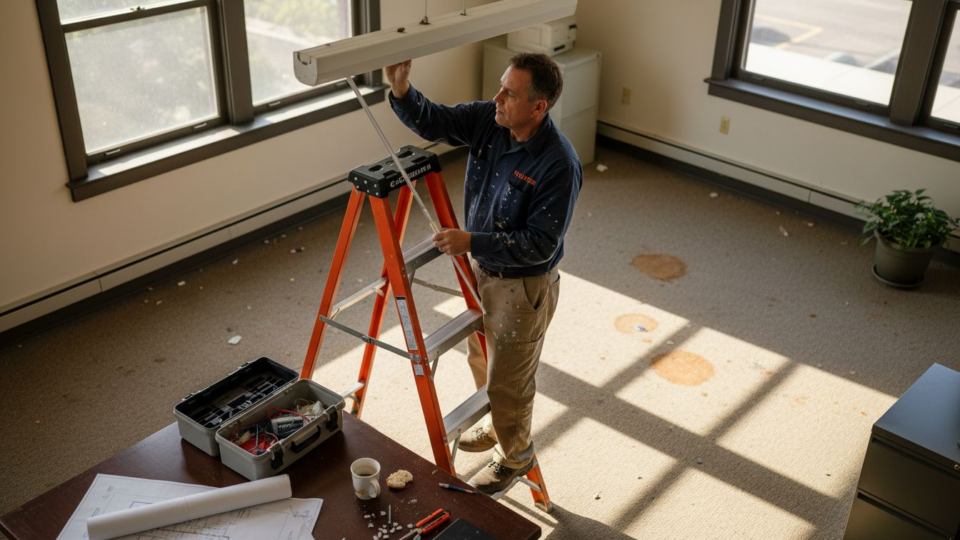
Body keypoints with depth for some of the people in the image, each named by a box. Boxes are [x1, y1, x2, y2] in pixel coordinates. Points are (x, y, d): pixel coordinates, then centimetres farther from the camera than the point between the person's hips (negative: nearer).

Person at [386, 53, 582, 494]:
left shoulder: (559, 165, -31)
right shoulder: (488, 121, -11)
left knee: (508, 381, 10)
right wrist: (401, 89, -28)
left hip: (523, 286, -8)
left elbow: (541, 243, -30)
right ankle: (497, 425, 54)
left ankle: (515, 456, 37)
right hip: (481, 268, 8)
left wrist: (472, 241, -36)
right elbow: (431, 122, -8)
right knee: (481, 358, 28)